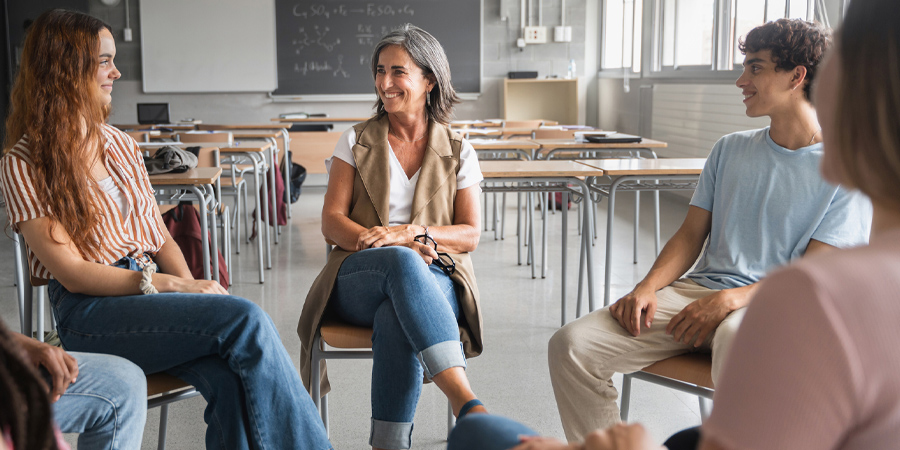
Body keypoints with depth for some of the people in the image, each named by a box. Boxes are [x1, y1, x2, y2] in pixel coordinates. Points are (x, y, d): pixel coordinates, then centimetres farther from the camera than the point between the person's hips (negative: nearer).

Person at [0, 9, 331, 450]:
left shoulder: (121, 145, 18)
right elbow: (73, 274, -9)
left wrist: (191, 286, -5)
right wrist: (171, 285, -17)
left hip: (152, 292, 5)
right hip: (90, 313, -5)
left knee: (231, 379, -29)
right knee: (245, 318, -28)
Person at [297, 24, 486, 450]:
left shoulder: (458, 152, 12)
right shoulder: (356, 142, 12)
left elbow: (470, 234, 5)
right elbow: (331, 222, 3)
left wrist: (412, 232, -14)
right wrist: (378, 242, -16)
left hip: (433, 280, 1)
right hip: (357, 280, 0)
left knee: (395, 321, -39)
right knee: (402, 262, -40)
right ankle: (466, 403, -53)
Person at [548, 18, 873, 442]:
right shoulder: (729, 149, 17)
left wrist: (729, 300, -21)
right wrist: (648, 287, -4)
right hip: (697, 290, 5)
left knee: (736, 342, -44)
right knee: (571, 345, -17)